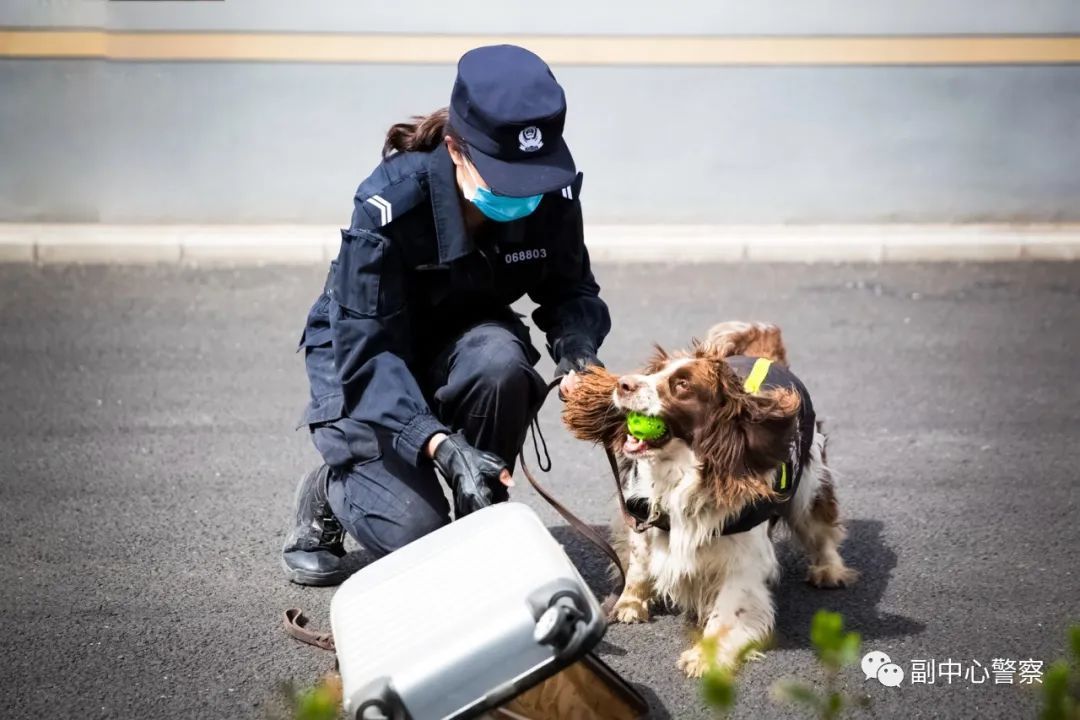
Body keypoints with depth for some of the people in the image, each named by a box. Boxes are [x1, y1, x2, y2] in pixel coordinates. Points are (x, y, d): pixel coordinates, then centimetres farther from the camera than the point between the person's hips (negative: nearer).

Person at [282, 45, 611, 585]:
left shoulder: (553, 191, -21)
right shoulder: (389, 204, -33)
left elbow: (570, 291, -5)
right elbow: (366, 349, -33)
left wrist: (576, 351, -30)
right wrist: (439, 444, -47)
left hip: (462, 337, 4)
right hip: (365, 351, -3)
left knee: (498, 358, -35)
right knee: (414, 535, -20)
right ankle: (328, 491, 16)